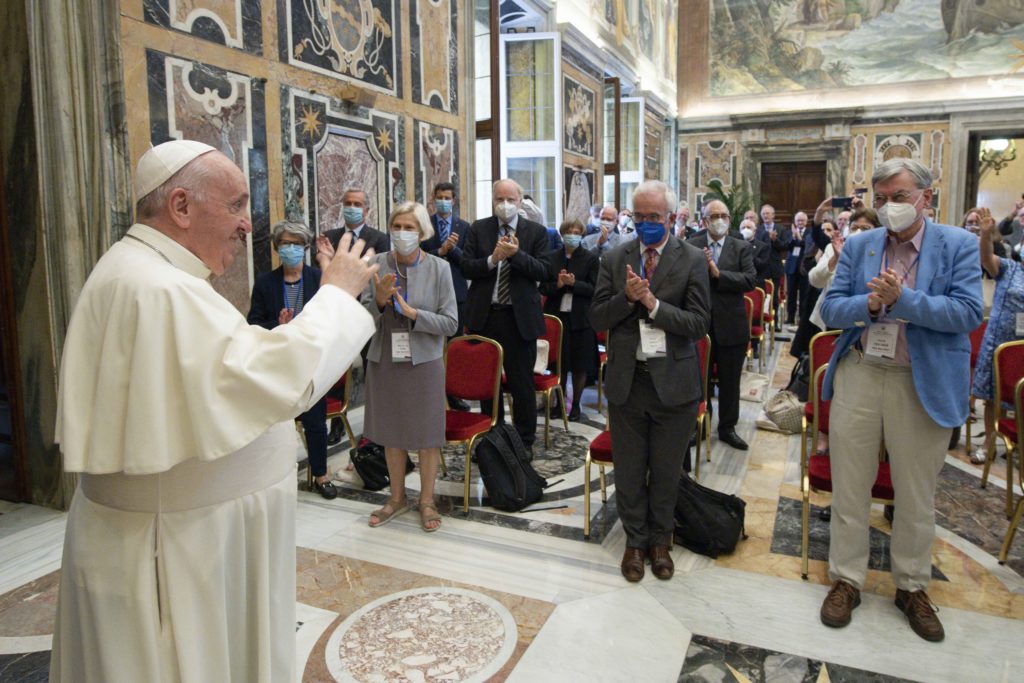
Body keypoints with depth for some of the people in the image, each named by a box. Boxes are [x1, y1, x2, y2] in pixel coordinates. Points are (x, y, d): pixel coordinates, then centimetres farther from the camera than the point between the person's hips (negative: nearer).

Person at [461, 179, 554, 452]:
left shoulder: (536, 231, 1)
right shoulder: (478, 229, 5)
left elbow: (545, 271, -7)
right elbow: (466, 267, -2)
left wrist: (517, 253, -20)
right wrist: (492, 259, -18)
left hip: (519, 317, -2)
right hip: (484, 315, 2)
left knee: (522, 383, 5)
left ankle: (524, 440, 20)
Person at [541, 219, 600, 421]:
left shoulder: (591, 259, 0)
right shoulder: (551, 258, 6)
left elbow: (594, 289, -5)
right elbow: (543, 288, 5)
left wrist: (574, 283, -19)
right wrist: (557, 284, -15)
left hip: (581, 319, -1)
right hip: (556, 316, 2)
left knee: (579, 366, 5)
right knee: (559, 364, 7)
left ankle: (576, 404, 20)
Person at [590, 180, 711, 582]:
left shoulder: (692, 260, -3)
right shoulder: (614, 260, 3)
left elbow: (700, 323, -10)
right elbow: (597, 318, 0)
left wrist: (652, 303, -20)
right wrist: (627, 297, -17)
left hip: (673, 381, -1)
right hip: (626, 380, 2)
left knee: (666, 471, 13)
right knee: (629, 470, 13)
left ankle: (659, 540, 35)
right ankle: (635, 540, 33)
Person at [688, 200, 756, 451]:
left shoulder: (741, 248, 1)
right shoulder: (691, 246, 1)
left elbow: (750, 280, -12)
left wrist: (718, 273, -20)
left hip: (731, 325, 0)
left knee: (730, 381, 11)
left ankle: (727, 428, 27)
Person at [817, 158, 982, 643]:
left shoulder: (958, 246, -2)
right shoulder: (858, 246, 5)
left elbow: (968, 313, -13)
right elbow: (830, 309, 0)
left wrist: (902, 298, -23)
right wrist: (869, 304, -19)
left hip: (924, 384, -2)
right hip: (858, 375, 2)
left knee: (917, 495, 12)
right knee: (849, 487, 10)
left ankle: (911, 586, 32)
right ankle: (846, 579, 26)